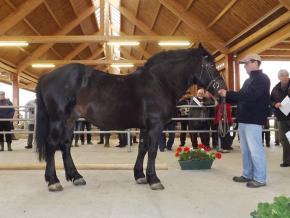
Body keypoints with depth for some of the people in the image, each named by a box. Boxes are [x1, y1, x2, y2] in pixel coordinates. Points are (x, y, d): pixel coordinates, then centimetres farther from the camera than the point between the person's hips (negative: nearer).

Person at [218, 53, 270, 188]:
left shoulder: (262, 79, -9)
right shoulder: (249, 80, 21)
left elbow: (249, 96, -22)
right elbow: (241, 97, 23)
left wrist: (228, 94, -22)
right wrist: (226, 96, 8)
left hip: (253, 120, -9)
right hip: (244, 119, 9)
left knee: (255, 149, -4)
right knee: (245, 149, 13)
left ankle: (260, 179, 4)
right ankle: (247, 175, 22)